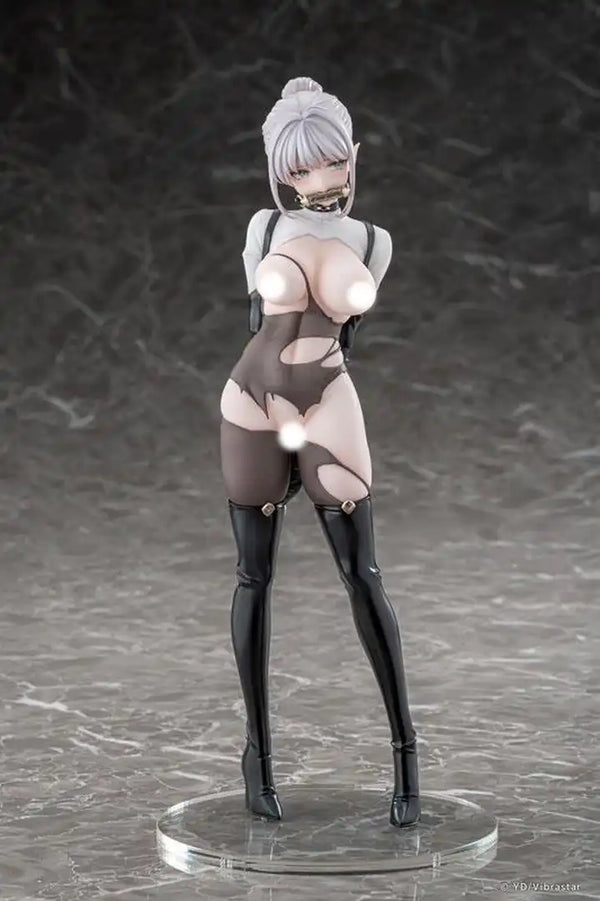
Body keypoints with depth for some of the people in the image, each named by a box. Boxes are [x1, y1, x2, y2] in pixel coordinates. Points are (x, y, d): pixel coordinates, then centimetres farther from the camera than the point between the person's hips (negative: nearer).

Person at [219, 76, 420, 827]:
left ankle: (403, 742, 6)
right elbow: (261, 322, 4)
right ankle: (258, 747, 13)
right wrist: (288, 423, -3)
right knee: (255, 579, 4)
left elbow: (341, 332, 14)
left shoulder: (374, 244, 6)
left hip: (328, 409, 0)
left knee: (362, 576, -4)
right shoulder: (264, 228, 3)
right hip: (254, 406, 0)